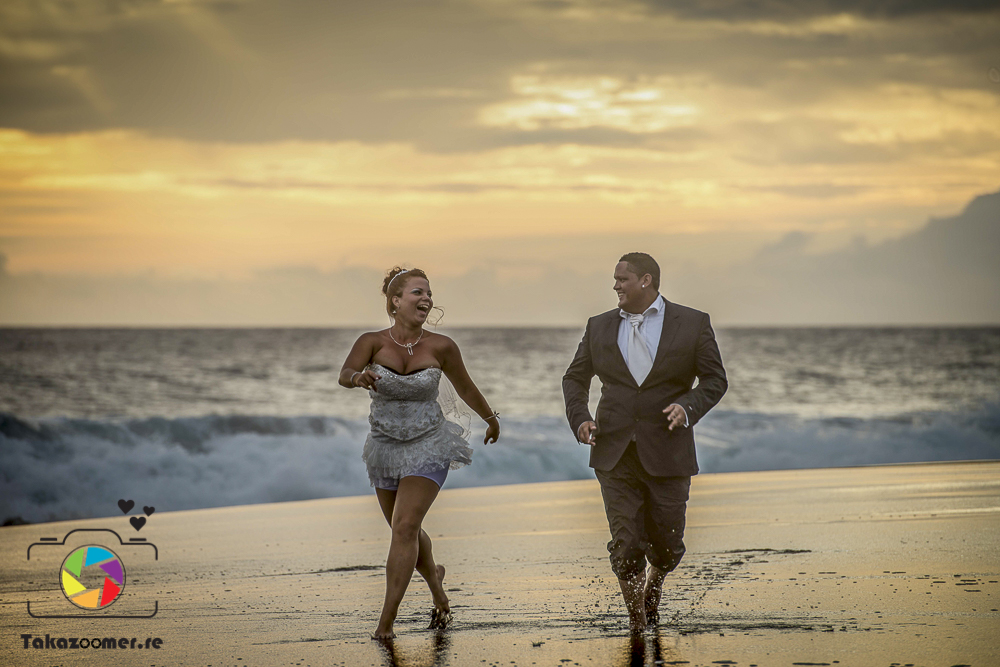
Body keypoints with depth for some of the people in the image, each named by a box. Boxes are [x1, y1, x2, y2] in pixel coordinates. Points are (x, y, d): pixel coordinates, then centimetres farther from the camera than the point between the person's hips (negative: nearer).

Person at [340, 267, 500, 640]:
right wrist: (359, 377, -53)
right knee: (406, 531, 18)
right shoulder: (373, 342, -12)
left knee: (405, 528, -16)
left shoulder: (440, 347, -11)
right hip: (386, 447, 2)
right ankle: (434, 578, 50)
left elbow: (465, 388, 6)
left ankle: (387, 620, -14)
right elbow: (345, 375, -29)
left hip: (428, 448, -2)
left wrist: (491, 419, 21)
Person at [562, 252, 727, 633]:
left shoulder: (693, 324, 1)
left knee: (667, 543, 6)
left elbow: (715, 379, 3)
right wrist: (579, 419, -1)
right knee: (626, 544, -7)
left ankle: (654, 586, 40)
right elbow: (575, 378, 18)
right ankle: (637, 621, 10)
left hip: (667, 454, -1)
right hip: (615, 454, 1)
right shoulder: (600, 327, 9)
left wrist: (688, 406, -16)